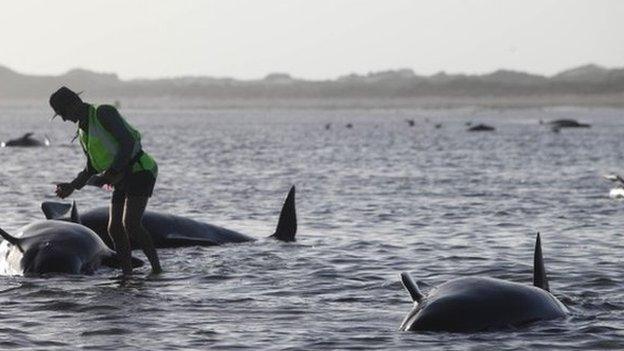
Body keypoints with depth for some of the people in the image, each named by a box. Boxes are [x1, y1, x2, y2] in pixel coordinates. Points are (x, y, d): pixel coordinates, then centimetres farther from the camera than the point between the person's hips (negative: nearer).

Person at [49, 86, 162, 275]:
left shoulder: (104, 113, -13)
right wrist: (72, 186, 11)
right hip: (122, 180, 9)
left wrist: (112, 172, -24)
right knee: (114, 228, 1)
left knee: (130, 224, -20)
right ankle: (128, 274, 5)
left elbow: (128, 142, -21)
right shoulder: (82, 131, 15)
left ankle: (157, 268, -15)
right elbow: (92, 167, 23)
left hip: (140, 170, -9)